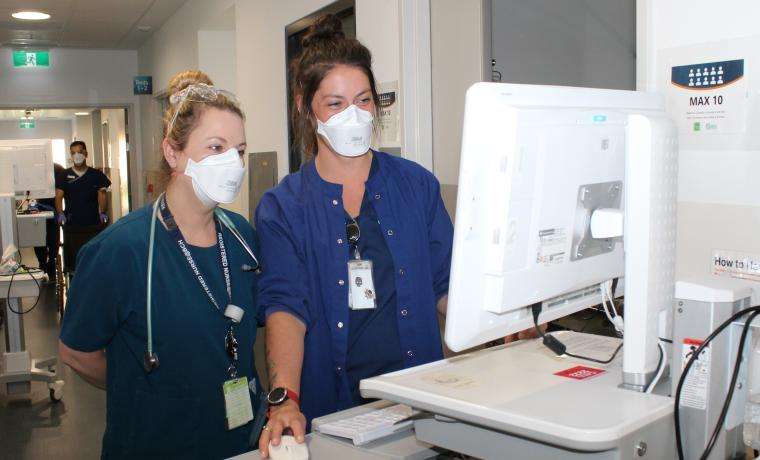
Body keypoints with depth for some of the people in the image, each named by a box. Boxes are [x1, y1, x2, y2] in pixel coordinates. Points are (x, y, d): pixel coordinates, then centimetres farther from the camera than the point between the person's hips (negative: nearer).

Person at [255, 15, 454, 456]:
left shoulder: (418, 184, 7)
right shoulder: (282, 207, 1)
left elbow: (447, 285, 9)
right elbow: (285, 306, -9)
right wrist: (285, 399, -23)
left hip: (419, 390, 2)